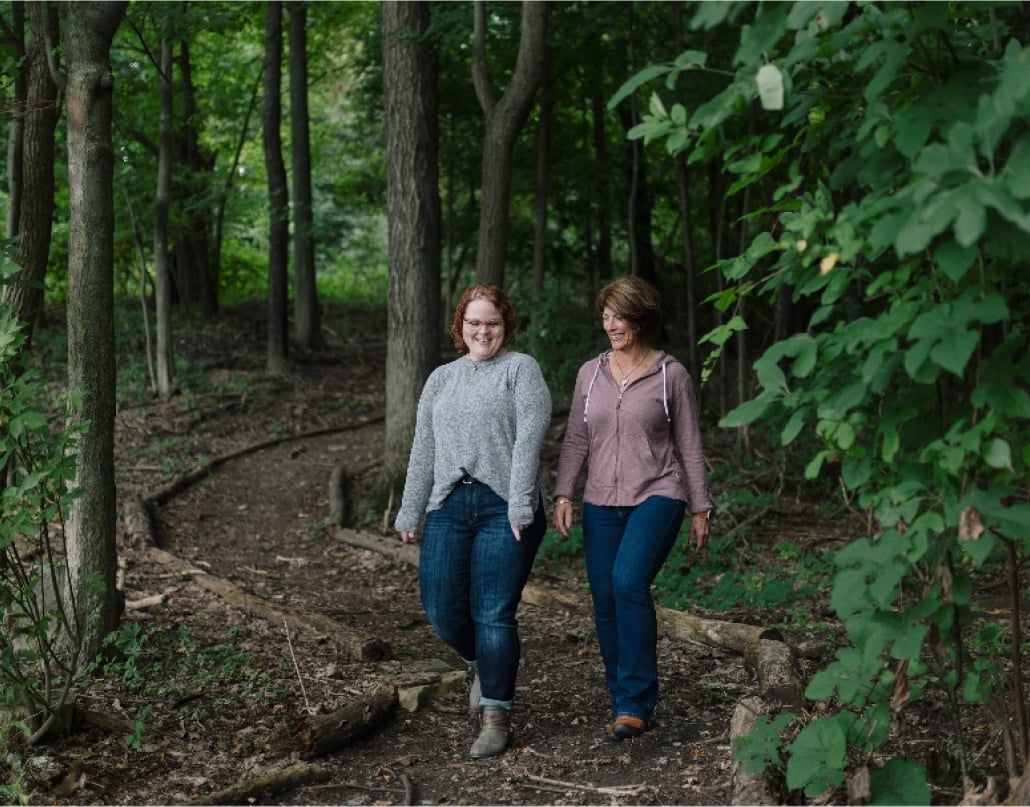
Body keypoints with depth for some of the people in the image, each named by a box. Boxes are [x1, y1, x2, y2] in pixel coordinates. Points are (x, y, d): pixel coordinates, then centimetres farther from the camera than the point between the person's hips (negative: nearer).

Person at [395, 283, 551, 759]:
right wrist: (410, 513, 14)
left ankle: (495, 716, 3)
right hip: (449, 506, 5)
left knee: (493, 613, -7)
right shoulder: (441, 379, 20)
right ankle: (481, 666, 31)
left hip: (504, 508, -5)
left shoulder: (521, 370, 4)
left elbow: (529, 438, -7)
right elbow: (423, 449, 19)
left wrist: (520, 504, -16)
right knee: (440, 608, 0)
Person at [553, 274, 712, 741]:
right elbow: (576, 440, 13)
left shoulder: (671, 375, 1)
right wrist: (563, 494, 2)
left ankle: (636, 704, -19)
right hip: (602, 502, 5)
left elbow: (689, 445, 4)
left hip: (657, 496, -5)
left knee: (629, 582, -25)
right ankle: (624, 704, 15)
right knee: (605, 600, 2)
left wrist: (700, 508, 4)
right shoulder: (591, 373, 11)